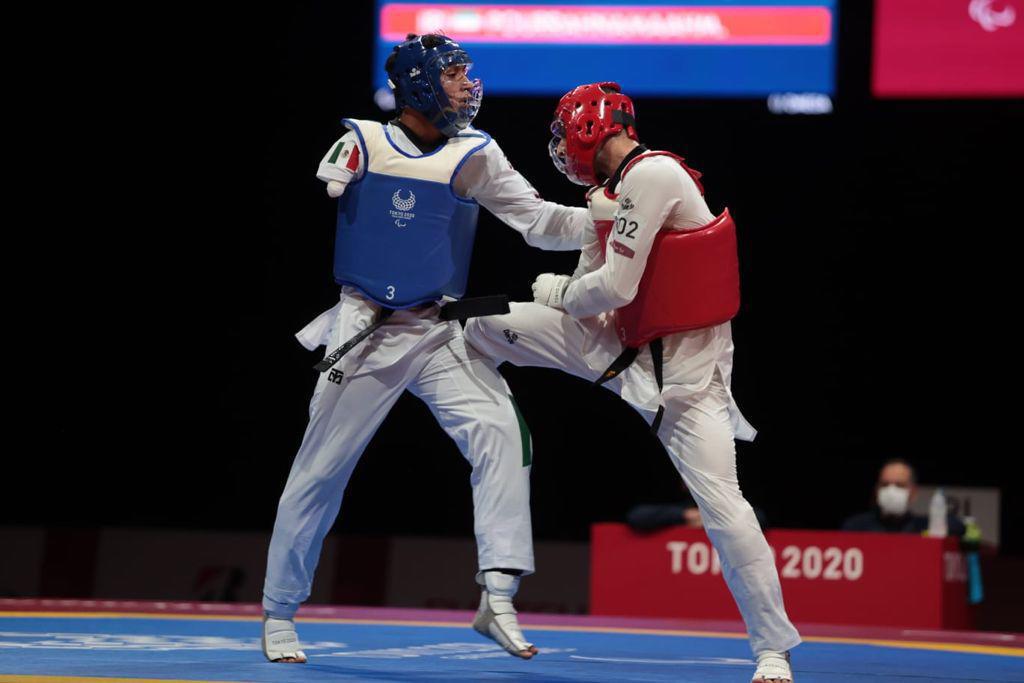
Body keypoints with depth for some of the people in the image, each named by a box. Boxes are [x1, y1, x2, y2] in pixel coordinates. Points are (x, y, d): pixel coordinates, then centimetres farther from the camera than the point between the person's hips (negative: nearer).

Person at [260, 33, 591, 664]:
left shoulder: (474, 155, 1)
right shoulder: (362, 144, -4)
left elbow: (538, 221, -5)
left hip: (441, 335, 2)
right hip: (364, 332, -2)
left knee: (501, 433, -19)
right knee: (320, 471, 2)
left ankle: (498, 599, -17)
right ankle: (279, 615, 18)